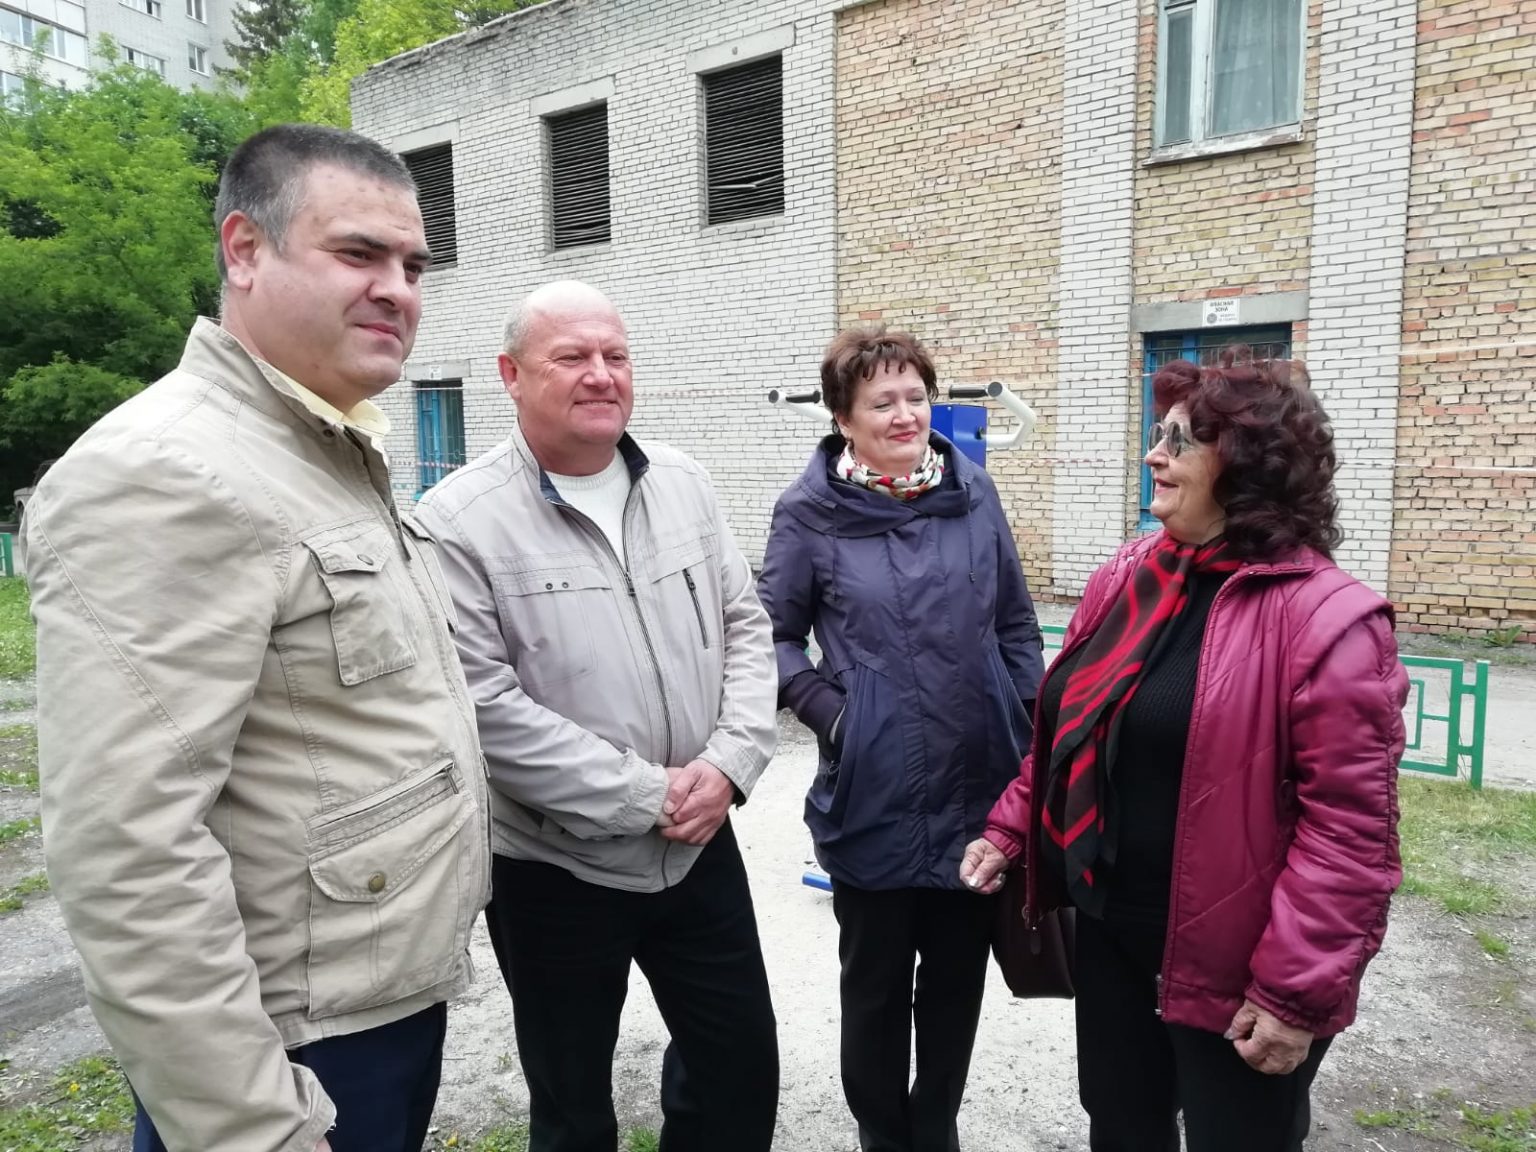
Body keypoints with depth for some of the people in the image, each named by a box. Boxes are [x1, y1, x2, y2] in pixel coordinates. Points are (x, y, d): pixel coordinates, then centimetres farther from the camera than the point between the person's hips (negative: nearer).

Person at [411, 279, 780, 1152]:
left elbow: (746, 625, 4)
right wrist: (648, 793, -19)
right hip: (555, 869, -4)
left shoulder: (682, 484, 2)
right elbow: (486, 706, -20)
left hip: (700, 843, 5)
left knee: (745, 1068, 19)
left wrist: (730, 763, -11)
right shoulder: (462, 521, -15)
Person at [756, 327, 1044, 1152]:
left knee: (958, 975, 19)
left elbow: (1016, 626, 8)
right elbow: (772, 634, 0)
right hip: (873, 797, -3)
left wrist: (1031, 735, 6)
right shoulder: (811, 512, -8)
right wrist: (828, 711, -13)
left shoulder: (974, 494, 1)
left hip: (981, 789, 3)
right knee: (876, 983, 15)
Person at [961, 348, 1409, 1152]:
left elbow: (1349, 824, -19)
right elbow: (1066, 729, 10)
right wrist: (1010, 829, 7)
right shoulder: (1127, 577, 2)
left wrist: (1297, 988, -18)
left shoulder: (1325, 618, -18)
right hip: (1109, 932, 6)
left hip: (1229, 964, -6)